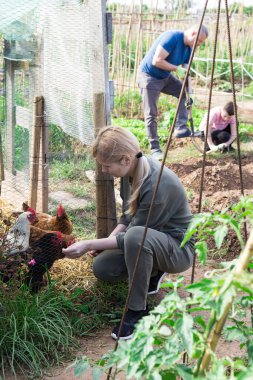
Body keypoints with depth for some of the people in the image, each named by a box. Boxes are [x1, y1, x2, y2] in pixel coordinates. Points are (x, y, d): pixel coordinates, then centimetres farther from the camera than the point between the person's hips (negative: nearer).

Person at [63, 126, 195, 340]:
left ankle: (138, 311, -20)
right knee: (102, 268, -9)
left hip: (179, 248, -8)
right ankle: (152, 272, 17)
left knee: (136, 236, -38)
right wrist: (109, 240, -7)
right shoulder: (131, 170, -6)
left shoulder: (157, 185, -32)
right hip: (149, 239, 8)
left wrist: (89, 245, -23)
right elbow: (127, 216, 8)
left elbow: (134, 233, -24)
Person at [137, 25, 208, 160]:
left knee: (185, 93, 1)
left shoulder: (189, 49, 0)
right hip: (148, 76, -8)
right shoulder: (172, 37, -25)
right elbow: (157, 61, -30)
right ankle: (155, 148, 0)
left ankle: (180, 128, -3)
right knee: (151, 114, -7)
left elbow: (186, 73, 0)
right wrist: (177, 69, -26)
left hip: (165, 77, 8)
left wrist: (189, 92, -11)